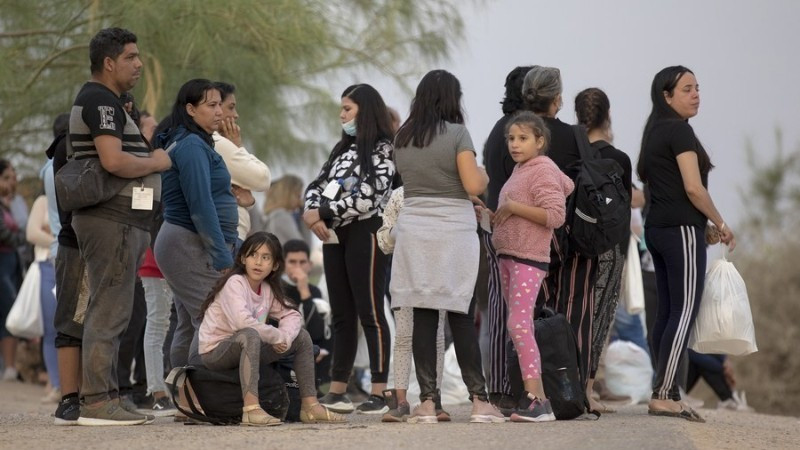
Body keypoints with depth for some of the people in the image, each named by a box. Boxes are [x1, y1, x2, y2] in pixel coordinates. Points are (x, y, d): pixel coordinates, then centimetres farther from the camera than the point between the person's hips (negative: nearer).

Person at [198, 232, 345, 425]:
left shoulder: (268, 289, 6)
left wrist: (286, 336, -17)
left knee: (302, 337, 7)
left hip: (244, 349, 9)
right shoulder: (235, 283, -19)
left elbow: (292, 315, 5)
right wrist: (277, 336, -22)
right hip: (214, 350, -9)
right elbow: (242, 321, -33)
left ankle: (310, 405, 5)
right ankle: (251, 408, -47)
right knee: (250, 335, -40)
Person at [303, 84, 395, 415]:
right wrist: (314, 214, -7)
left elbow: (368, 196, -16)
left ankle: (379, 393, -10)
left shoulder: (382, 149, -5)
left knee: (370, 313, -8)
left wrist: (322, 212, -14)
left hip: (364, 233, -8)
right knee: (341, 315, 8)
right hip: (335, 235, 8)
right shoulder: (343, 149, 20)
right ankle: (337, 392, 9)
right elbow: (316, 186, 14)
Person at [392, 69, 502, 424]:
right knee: (461, 317, 1)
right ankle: (479, 401, 2)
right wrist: (484, 174, 8)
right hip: (453, 231, -3)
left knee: (423, 317, 2)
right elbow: (474, 186, -12)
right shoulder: (456, 133, -7)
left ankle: (427, 402, 0)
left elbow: (405, 179, 14)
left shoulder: (402, 138, 8)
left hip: (413, 230, 3)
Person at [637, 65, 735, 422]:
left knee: (667, 311, 9)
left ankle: (666, 393, 9)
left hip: (658, 229, 9)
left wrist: (704, 227, 16)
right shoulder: (680, 131, -11)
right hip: (681, 231, -9)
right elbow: (693, 188, -17)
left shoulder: (656, 132, 16)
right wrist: (721, 225, -5)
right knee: (684, 312, -10)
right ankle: (663, 396, -15)